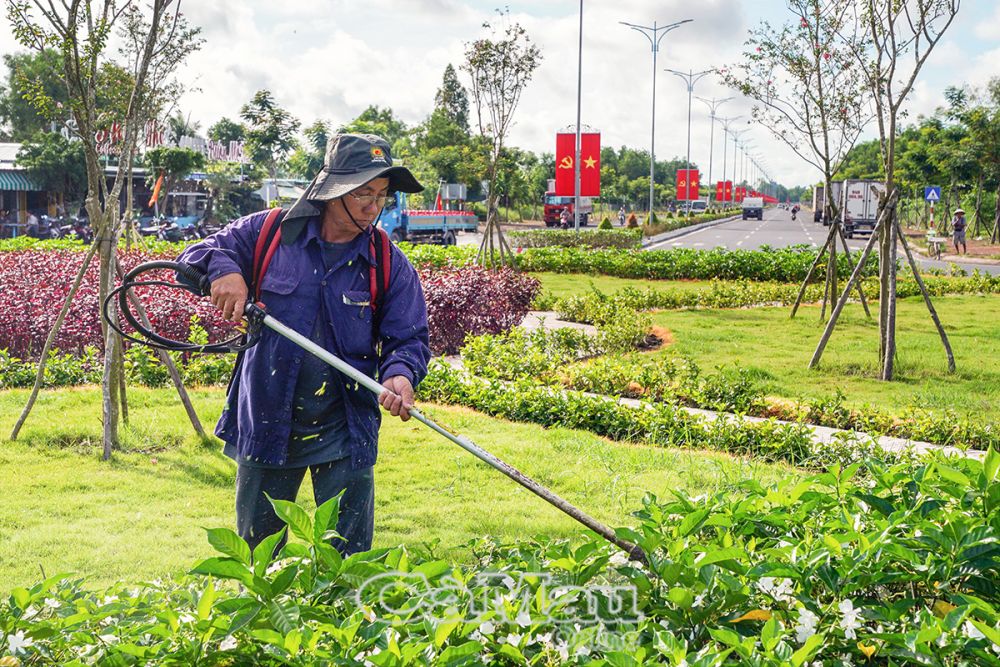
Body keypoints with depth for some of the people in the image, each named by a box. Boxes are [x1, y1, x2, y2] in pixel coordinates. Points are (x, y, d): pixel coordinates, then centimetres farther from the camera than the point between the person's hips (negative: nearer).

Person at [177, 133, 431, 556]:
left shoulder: (390, 266, -1)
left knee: (347, 561, 5)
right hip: (266, 423, 1)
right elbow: (198, 252, 5)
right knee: (254, 557, 15)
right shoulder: (268, 233, -2)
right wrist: (223, 268, -18)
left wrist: (400, 373, -23)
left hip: (343, 434, 0)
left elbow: (409, 338, 0)